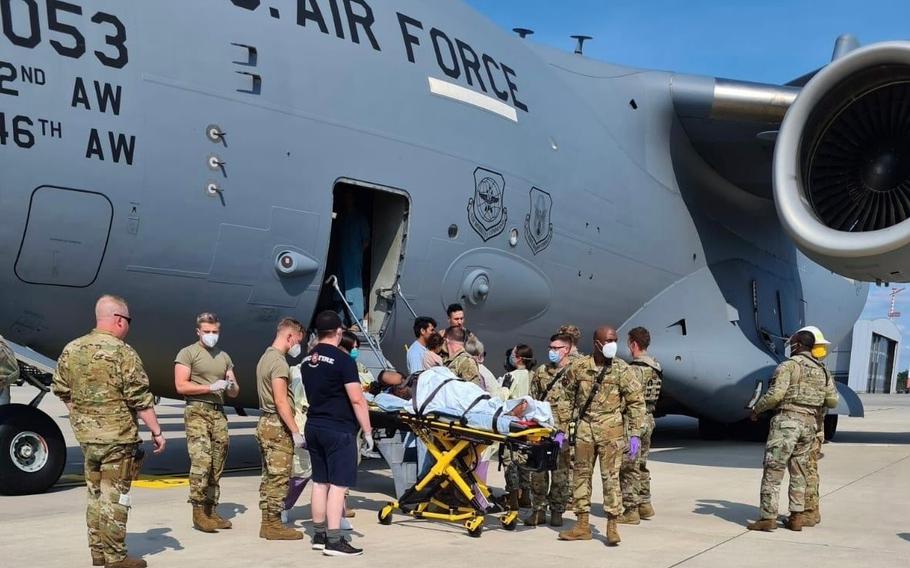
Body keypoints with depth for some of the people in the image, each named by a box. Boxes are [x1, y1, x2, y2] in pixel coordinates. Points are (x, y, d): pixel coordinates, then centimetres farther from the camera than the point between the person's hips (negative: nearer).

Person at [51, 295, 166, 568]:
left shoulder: (71, 350, 5)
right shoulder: (122, 352, -15)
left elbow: (62, 391, 12)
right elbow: (141, 399, -15)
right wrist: (157, 432, -8)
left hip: (86, 436, 6)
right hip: (118, 437, -6)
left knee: (95, 494, 17)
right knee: (114, 497, 1)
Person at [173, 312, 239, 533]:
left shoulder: (224, 357, 19)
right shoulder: (188, 353, 2)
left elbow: (234, 393, 21)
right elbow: (181, 386, -9)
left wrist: (232, 386, -2)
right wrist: (211, 387, -13)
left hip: (219, 413, 6)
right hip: (197, 412, -6)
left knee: (217, 465, 4)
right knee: (201, 460, -16)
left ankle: (211, 510, 10)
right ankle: (198, 512, -11)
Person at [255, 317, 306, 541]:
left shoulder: (265, 357, 16)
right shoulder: (279, 362, -16)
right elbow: (281, 401, -22)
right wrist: (296, 432, -21)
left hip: (265, 423, 10)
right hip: (278, 426, -10)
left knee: (269, 476, 13)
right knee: (279, 477, -4)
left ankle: (267, 523, 18)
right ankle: (274, 525, 0)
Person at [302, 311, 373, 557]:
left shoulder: (307, 361, 11)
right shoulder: (343, 360, -13)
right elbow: (357, 400, -16)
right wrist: (367, 431, -11)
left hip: (314, 427, 8)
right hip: (339, 430, -8)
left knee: (320, 482, 13)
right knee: (338, 484, -5)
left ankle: (319, 535, 20)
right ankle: (334, 541, -6)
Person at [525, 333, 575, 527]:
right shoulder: (541, 372, 13)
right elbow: (533, 399, 18)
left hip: (564, 431, -4)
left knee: (561, 473, 3)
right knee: (538, 471, 4)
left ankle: (557, 511, 14)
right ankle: (538, 510, 13)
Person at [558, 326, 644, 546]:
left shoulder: (621, 369, -3)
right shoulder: (578, 367, 3)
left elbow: (636, 401, -1)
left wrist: (634, 434, -6)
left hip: (610, 430, -3)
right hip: (583, 429, 3)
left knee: (610, 476, -5)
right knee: (581, 475, 7)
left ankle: (612, 526, 4)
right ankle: (582, 525, 17)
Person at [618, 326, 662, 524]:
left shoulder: (636, 369, -19)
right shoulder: (654, 367, 10)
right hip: (649, 419, 10)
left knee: (629, 467, -2)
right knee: (641, 465, 19)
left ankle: (631, 510, 1)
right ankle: (645, 504, 26)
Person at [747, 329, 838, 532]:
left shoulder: (788, 366, -7)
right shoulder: (822, 371, 13)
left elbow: (775, 394, -16)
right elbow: (832, 401, 10)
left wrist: (756, 409, -2)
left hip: (787, 420, -6)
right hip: (809, 424, 7)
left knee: (773, 471, -4)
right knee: (799, 473, 14)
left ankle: (768, 517, -6)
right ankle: (796, 518, 13)